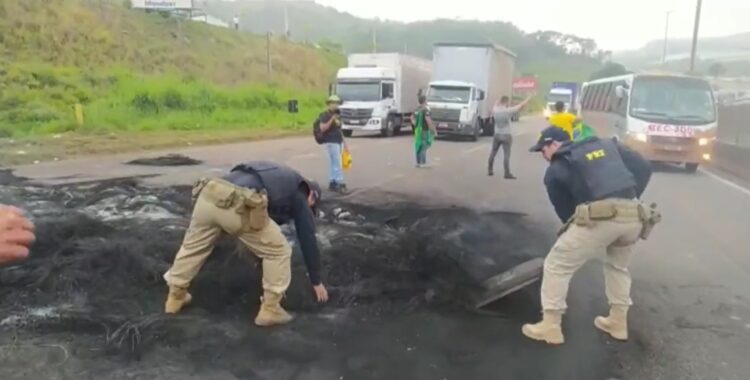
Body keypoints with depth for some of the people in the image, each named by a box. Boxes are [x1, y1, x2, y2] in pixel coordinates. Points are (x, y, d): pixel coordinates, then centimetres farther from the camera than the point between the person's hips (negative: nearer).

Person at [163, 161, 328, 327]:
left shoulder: (278, 177, 41)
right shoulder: (299, 195, 24)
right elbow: (308, 239, 26)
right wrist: (317, 282, 36)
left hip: (209, 194, 7)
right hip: (239, 206, -7)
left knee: (193, 246, 30)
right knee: (279, 251, 12)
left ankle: (176, 297, 44)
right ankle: (270, 309, 18)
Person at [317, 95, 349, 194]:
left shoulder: (337, 114, 17)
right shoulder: (325, 115, -7)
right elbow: (322, 128, -18)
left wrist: (344, 142, 20)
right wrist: (331, 120, -25)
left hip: (339, 141, 8)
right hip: (330, 142, -8)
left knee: (333, 163, 10)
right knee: (337, 163, -11)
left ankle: (333, 183, 14)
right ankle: (341, 184, -12)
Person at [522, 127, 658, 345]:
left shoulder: (556, 171, 13)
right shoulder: (607, 145, 25)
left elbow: (565, 211, 17)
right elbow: (644, 168, 18)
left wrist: (572, 231, 31)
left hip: (599, 217, -5)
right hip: (633, 216, 6)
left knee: (557, 266, 10)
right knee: (618, 266, 32)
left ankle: (550, 326, 12)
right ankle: (618, 322, 37)